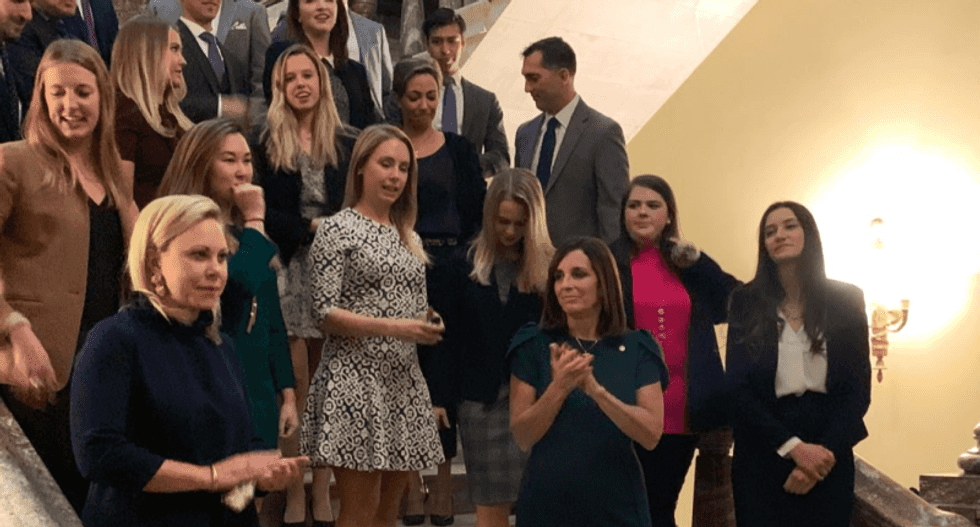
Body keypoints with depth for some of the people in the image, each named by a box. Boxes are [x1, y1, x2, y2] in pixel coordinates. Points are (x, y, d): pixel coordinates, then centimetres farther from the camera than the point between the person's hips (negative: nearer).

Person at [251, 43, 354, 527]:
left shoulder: (346, 146, 10)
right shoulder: (265, 143, 3)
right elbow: (260, 213, -4)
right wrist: (311, 226, -11)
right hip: (290, 273, -2)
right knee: (294, 387, -2)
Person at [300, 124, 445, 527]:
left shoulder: (408, 237, 17)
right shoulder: (337, 229, -4)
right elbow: (325, 314, -10)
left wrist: (428, 325, 2)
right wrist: (392, 328, -18)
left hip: (404, 383, 7)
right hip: (356, 382, -6)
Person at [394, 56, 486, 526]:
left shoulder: (458, 150, 9)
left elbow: (478, 212, 7)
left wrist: (463, 259, -6)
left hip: (448, 272, 1)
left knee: (445, 372, 0)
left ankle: (443, 479, 6)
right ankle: (411, 482, 8)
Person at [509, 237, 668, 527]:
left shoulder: (636, 348, -2)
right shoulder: (534, 345, -2)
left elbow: (651, 434, -10)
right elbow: (522, 437, -6)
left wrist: (595, 389, -22)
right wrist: (559, 387, -21)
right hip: (546, 504, 0)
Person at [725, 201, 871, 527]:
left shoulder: (846, 299, 1)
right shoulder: (746, 301, 0)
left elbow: (858, 388, -1)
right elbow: (737, 387, -5)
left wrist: (827, 451, -13)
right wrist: (793, 447, -14)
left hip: (830, 454, 1)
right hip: (762, 454, 0)